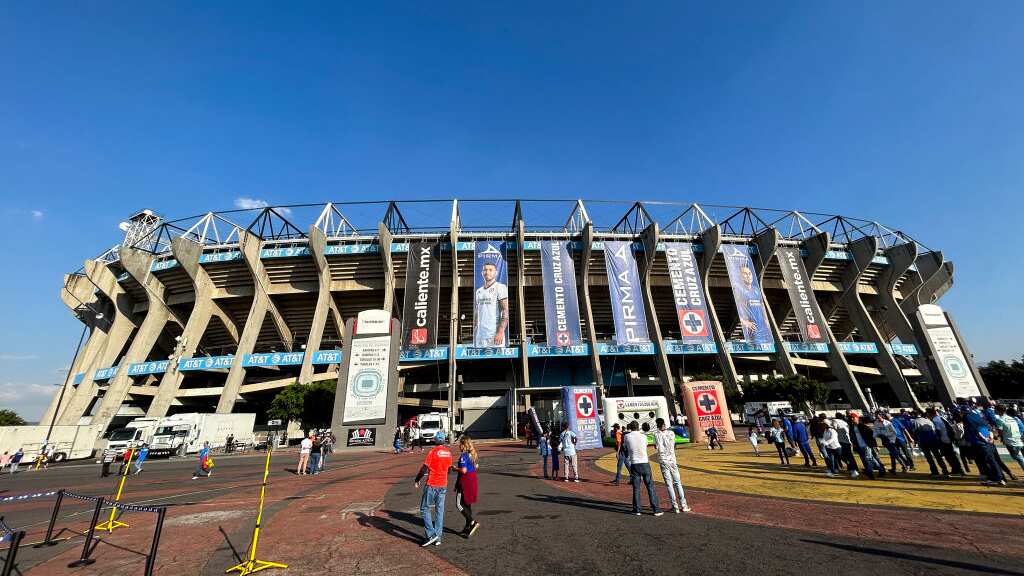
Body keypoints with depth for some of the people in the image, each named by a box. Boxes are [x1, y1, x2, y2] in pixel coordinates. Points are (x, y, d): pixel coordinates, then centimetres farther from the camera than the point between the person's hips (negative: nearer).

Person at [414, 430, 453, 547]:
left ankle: (431, 535, 3)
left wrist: (417, 480, 0)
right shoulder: (448, 452, 2)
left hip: (432, 485, -5)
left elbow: (424, 468, -14)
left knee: (424, 509, 9)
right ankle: (438, 538, 16)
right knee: (440, 511, 12)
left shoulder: (433, 451, -16)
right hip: (443, 485, 5)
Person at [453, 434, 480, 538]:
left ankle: (473, 522, -6)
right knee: (467, 504, 17)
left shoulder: (463, 456, -19)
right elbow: (475, 467, 15)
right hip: (472, 481, 9)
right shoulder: (472, 454, 8)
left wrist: (454, 468, -9)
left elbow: (463, 470, -25)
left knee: (459, 504, 1)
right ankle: (468, 526, 24)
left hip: (465, 482, -9)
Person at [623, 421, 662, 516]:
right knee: (650, 487, 9)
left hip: (634, 465, -1)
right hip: (645, 464, 1)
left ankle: (637, 510, 14)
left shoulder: (627, 436, -3)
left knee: (636, 488, 9)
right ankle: (656, 509, 10)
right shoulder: (644, 436, -1)